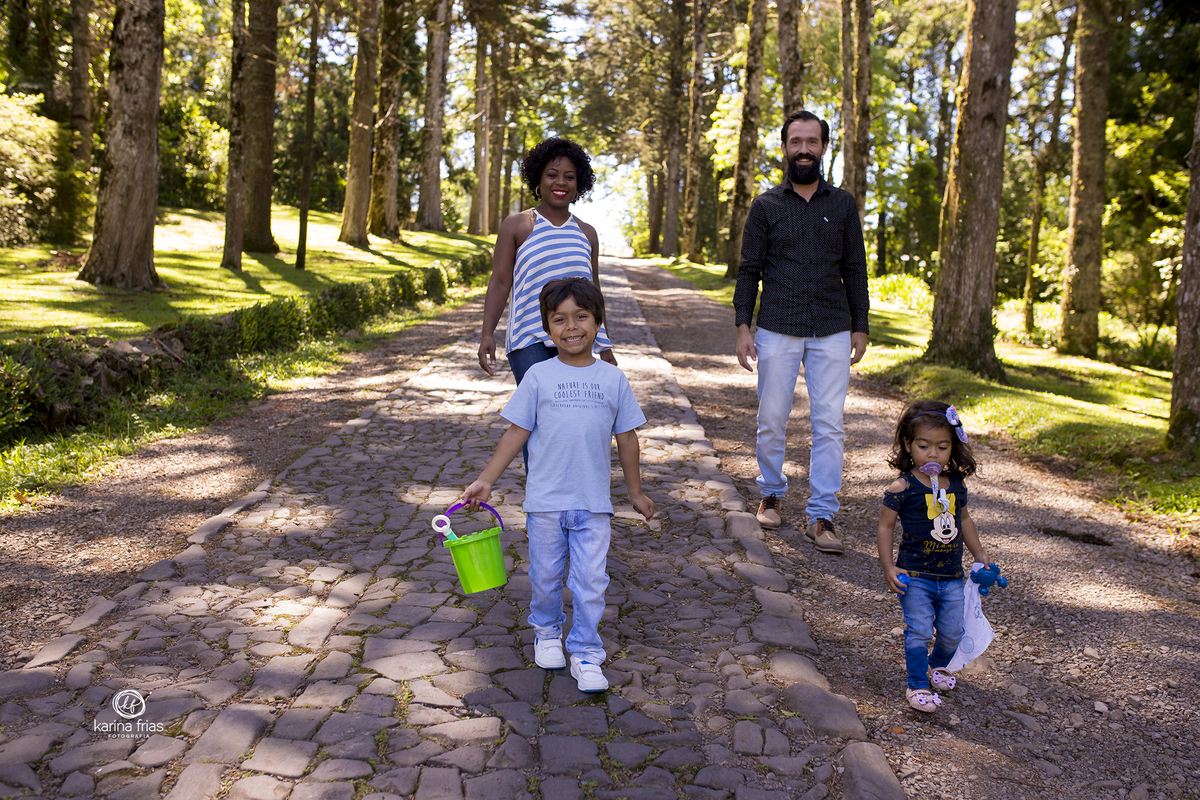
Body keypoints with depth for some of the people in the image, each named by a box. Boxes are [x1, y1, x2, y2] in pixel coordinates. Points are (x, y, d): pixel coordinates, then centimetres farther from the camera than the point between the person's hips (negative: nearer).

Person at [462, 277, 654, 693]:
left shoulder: (613, 378, 1)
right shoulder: (538, 377, -2)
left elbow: (626, 436, 9)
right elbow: (516, 432, 1)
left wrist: (636, 491, 15)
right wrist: (485, 480, -3)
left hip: (594, 502, 0)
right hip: (545, 499, 0)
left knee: (590, 581, 1)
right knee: (545, 576, 14)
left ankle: (586, 655, 15)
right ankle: (547, 631, 40)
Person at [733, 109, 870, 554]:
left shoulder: (843, 205, 10)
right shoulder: (766, 206, 6)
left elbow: (855, 270, 12)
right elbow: (749, 270, 5)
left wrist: (860, 326, 6)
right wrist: (742, 326, -4)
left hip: (832, 333, 1)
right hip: (777, 330, -1)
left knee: (829, 425, -2)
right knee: (772, 421, 4)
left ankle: (821, 516, 4)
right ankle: (771, 495, 26)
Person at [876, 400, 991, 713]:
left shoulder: (956, 485, 3)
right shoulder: (902, 488, -13)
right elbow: (885, 527, -8)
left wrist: (980, 554, 21)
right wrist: (888, 567, -12)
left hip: (952, 577, 5)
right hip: (915, 576, -5)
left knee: (953, 632, 12)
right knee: (919, 631, -7)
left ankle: (937, 665, 41)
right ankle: (917, 685, 10)